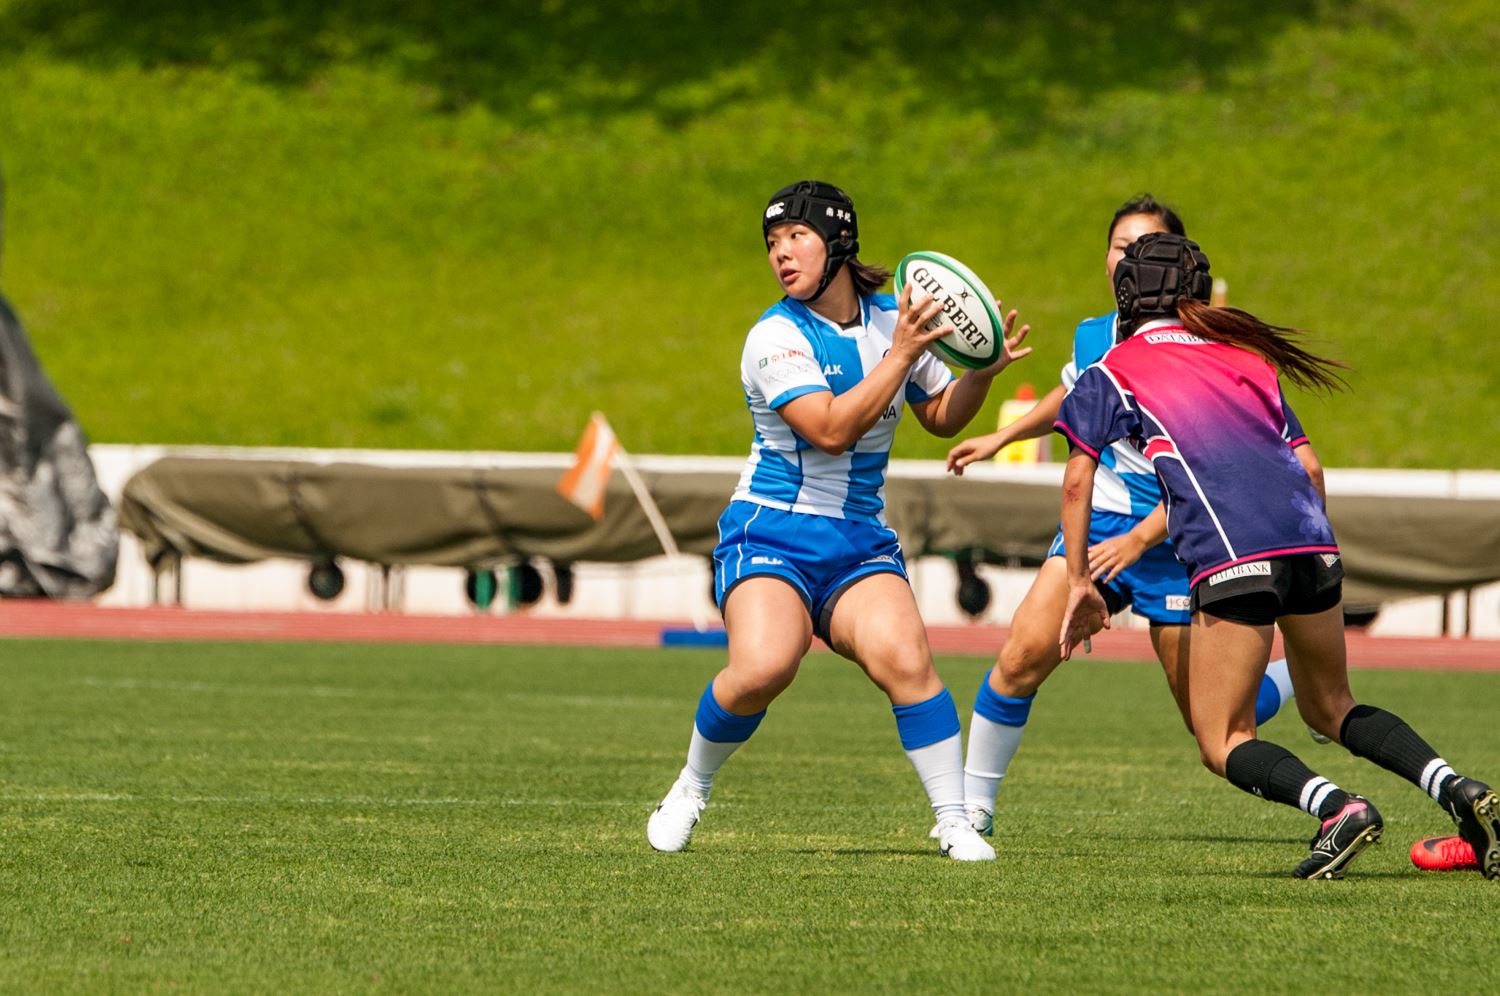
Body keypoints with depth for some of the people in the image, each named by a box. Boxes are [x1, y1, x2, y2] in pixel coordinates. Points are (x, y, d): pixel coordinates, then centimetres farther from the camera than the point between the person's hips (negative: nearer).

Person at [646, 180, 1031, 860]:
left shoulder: (892, 319, 7)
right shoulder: (776, 337, -9)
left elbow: (941, 417, 21)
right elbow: (831, 428, -22)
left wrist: (983, 369, 3)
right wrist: (900, 355, -23)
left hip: (860, 542, 4)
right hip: (771, 531, -4)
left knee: (904, 658, -23)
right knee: (762, 668, -27)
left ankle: (955, 822, -14)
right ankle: (690, 790, -1)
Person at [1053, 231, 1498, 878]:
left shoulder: (1113, 373, 14)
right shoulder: (1246, 357, 26)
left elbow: (1077, 481, 8)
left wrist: (1080, 582, 14)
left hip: (1232, 558, -5)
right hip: (1310, 538, 5)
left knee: (1222, 743, 4)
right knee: (1331, 707, 22)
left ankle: (1339, 809, -23)